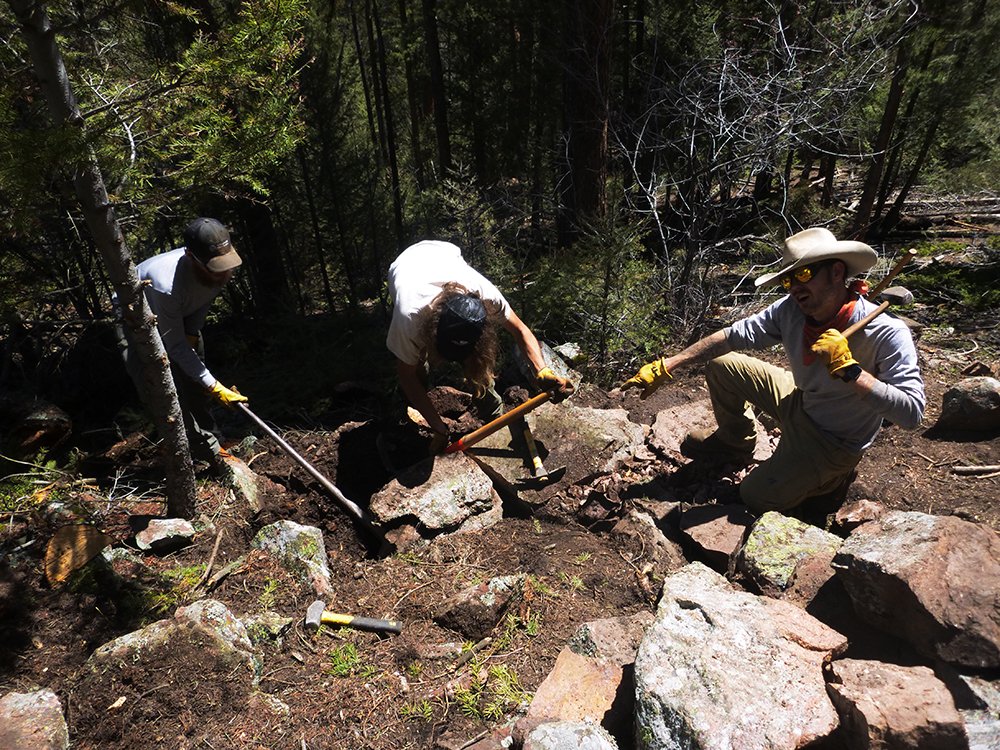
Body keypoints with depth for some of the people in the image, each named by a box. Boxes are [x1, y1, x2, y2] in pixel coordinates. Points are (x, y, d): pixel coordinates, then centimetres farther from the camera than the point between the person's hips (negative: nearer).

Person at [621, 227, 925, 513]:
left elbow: (912, 412, -36)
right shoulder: (790, 310, -17)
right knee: (720, 365, 1)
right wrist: (665, 366, -16)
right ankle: (736, 442, 23)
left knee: (756, 497, -9)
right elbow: (733, 335, -11)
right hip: (798, 401, 6)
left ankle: (834, 474, 17)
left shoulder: (887, 334, -32)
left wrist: (848, 370, -45)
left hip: (836, 441, -5)